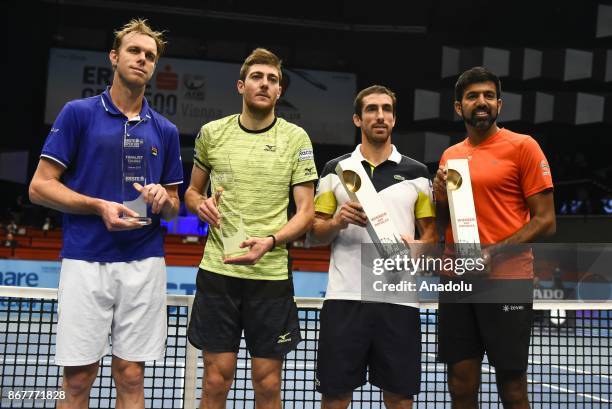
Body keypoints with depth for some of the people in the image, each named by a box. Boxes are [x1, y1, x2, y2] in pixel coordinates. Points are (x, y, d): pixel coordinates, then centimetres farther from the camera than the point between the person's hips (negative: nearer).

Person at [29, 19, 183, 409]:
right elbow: (40, 186, -1)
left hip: (144, 264, 3)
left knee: (131, 377, 6)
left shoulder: (166, 131, 11)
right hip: (85, 261, -2)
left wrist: (162, 200, -8)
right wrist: (99, 206, -14)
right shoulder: (78, 113, 2)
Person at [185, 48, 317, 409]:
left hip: (272, 274, -1)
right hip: (218, 270, 1)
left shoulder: (296, 138, 1)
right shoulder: (212, 133, 6)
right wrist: (201, 205, -6)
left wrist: (270, 241, -19)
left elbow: (306, 213, -1)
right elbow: (192, 192, 19)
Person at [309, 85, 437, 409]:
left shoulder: (416, 172, 10)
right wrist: (337, 222, -11)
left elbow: (430, 233, 11)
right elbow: (314, 234, 9)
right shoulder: (334, 169, 9)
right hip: (344, 297, 0)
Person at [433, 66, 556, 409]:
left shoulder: (523, 146, -3)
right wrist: (441, 196, 0)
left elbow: (545, 220, -7)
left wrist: (495, 253, -18)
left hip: (506, 281, -5)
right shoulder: (450, 155, 14)